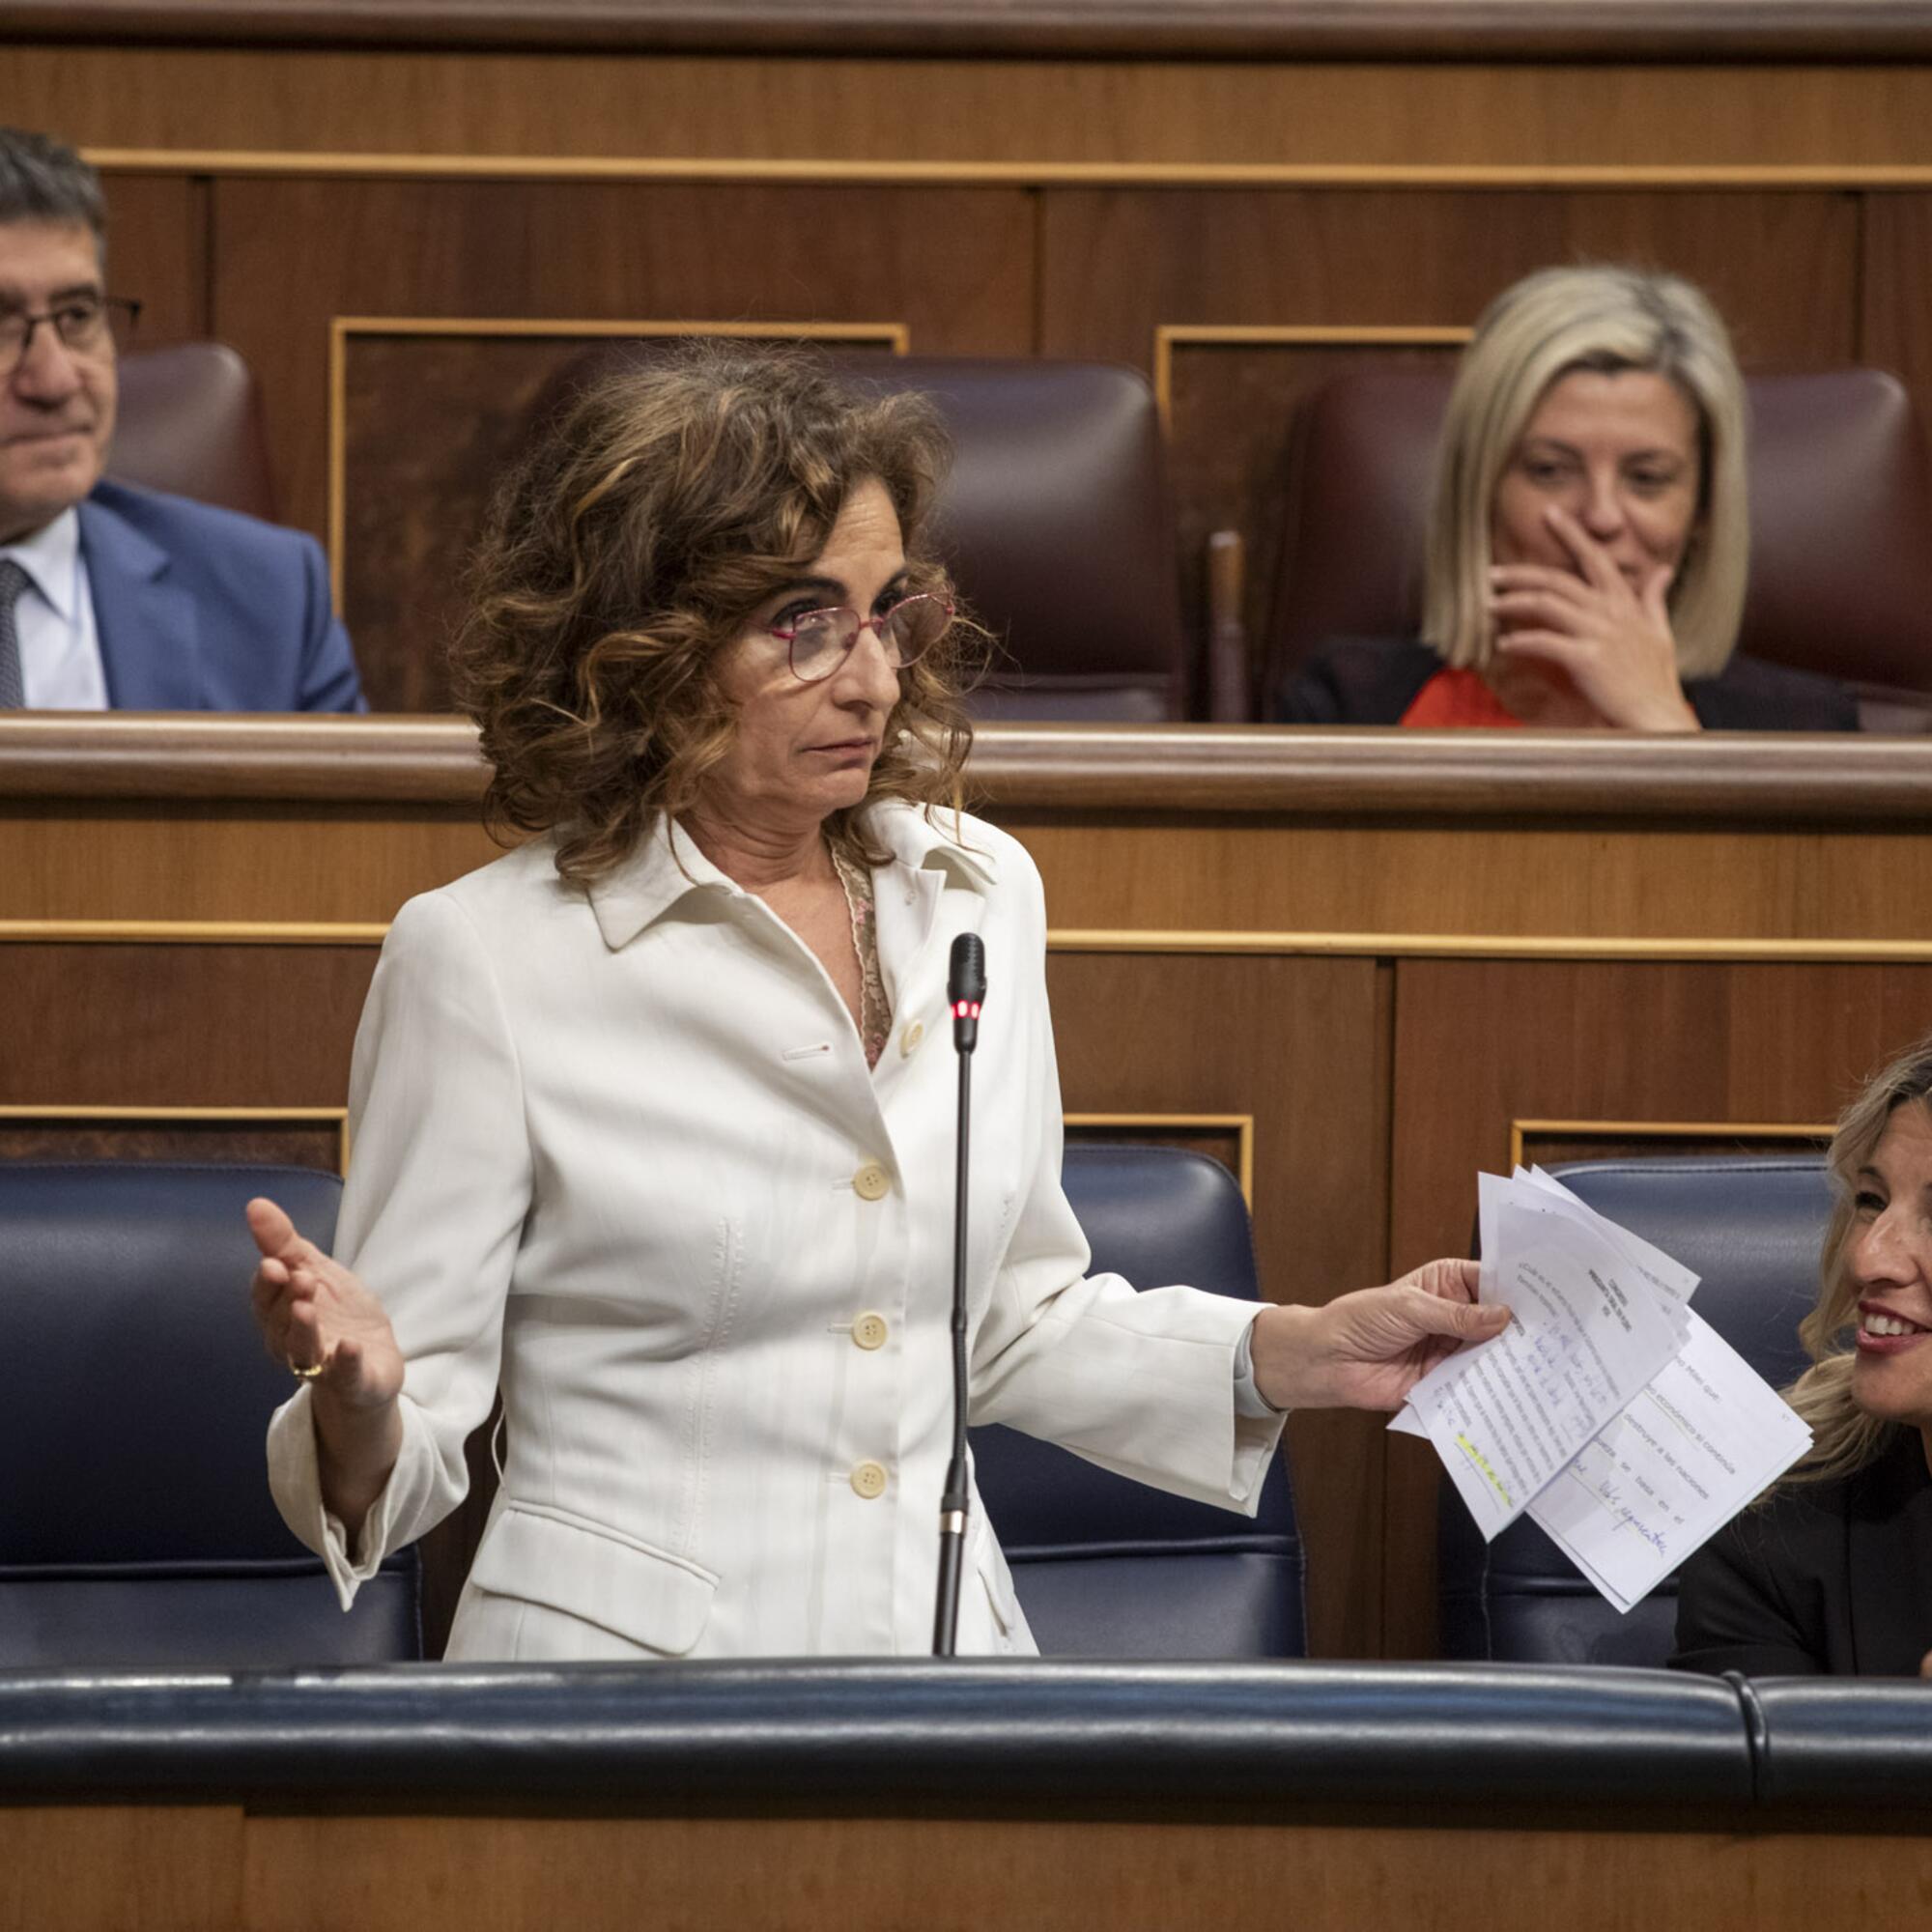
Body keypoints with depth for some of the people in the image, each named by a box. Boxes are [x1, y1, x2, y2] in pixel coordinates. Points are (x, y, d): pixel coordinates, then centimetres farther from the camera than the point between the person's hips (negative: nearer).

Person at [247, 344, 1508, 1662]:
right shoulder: (480, 959, -7)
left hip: (945, 1634, 2)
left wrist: (1310, 1353, 9)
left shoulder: (979, 895, 9)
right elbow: (411, 1443, -4)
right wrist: (359, 1398, -26)